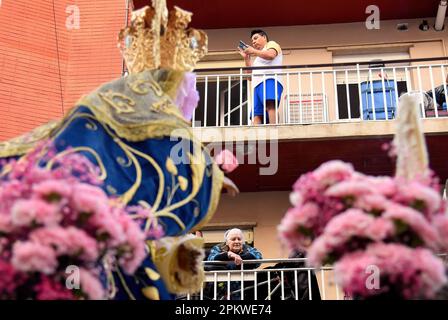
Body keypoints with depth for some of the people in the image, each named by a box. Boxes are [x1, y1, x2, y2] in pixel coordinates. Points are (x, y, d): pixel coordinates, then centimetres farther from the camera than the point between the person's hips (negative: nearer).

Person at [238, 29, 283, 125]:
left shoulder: (271, 44, 19)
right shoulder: (259, 57, 41)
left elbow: (271, 55, -5)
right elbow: (251, 73, 34)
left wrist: (254, 51, 3)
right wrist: (246, 57, 27)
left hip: (270, 81, -9)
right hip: (258, 84, 9)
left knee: (270, 106, -34)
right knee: (257, 115, -12)